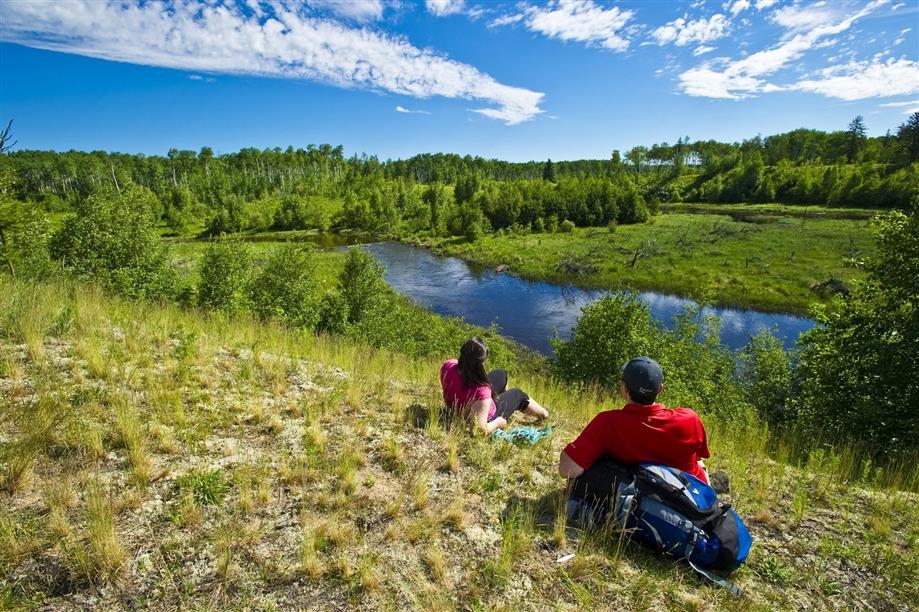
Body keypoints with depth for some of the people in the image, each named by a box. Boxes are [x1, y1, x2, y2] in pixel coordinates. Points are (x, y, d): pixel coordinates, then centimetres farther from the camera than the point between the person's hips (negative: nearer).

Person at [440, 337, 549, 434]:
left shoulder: (447, 366, -29)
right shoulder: (481, 391, -45)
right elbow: (481, 429, -35)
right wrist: (498, 422, -16)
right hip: (487, 418, -5)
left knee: (501, 374, 22)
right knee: (517, 394, 21)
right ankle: (543, 413, 52)